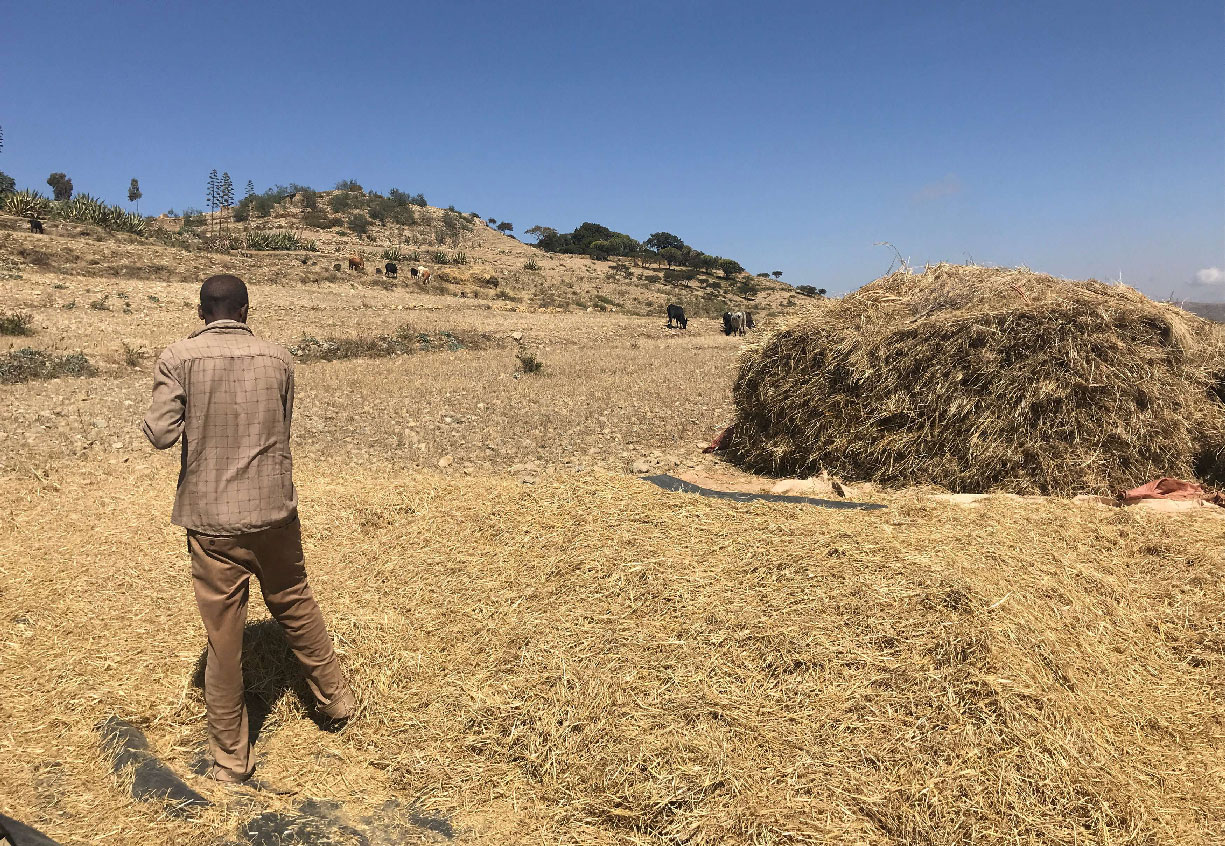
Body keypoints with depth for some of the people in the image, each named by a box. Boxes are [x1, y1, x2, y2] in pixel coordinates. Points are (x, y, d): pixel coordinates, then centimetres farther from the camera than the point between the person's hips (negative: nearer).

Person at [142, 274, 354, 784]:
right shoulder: (278, 359, 0)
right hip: (274, 512, 2)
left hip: (212, 520, -1)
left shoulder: (178, 358, -8)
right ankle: (335, 700, 37)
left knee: (224, 637, 9)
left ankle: (230, 757, 23)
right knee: (296, 608, 21)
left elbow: (161, 434, -12)